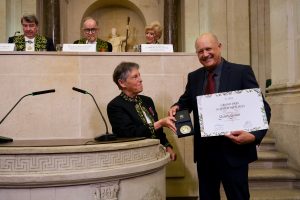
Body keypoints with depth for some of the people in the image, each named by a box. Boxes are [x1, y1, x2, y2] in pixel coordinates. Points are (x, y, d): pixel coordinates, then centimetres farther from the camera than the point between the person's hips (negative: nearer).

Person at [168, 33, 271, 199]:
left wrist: (254, 135, -24)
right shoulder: (194, 77, 8)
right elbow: (186, 101, 18)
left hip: (234, 150, -4)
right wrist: (177, 107, -6)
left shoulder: (242, 72, -6)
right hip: (204, 151, 4)